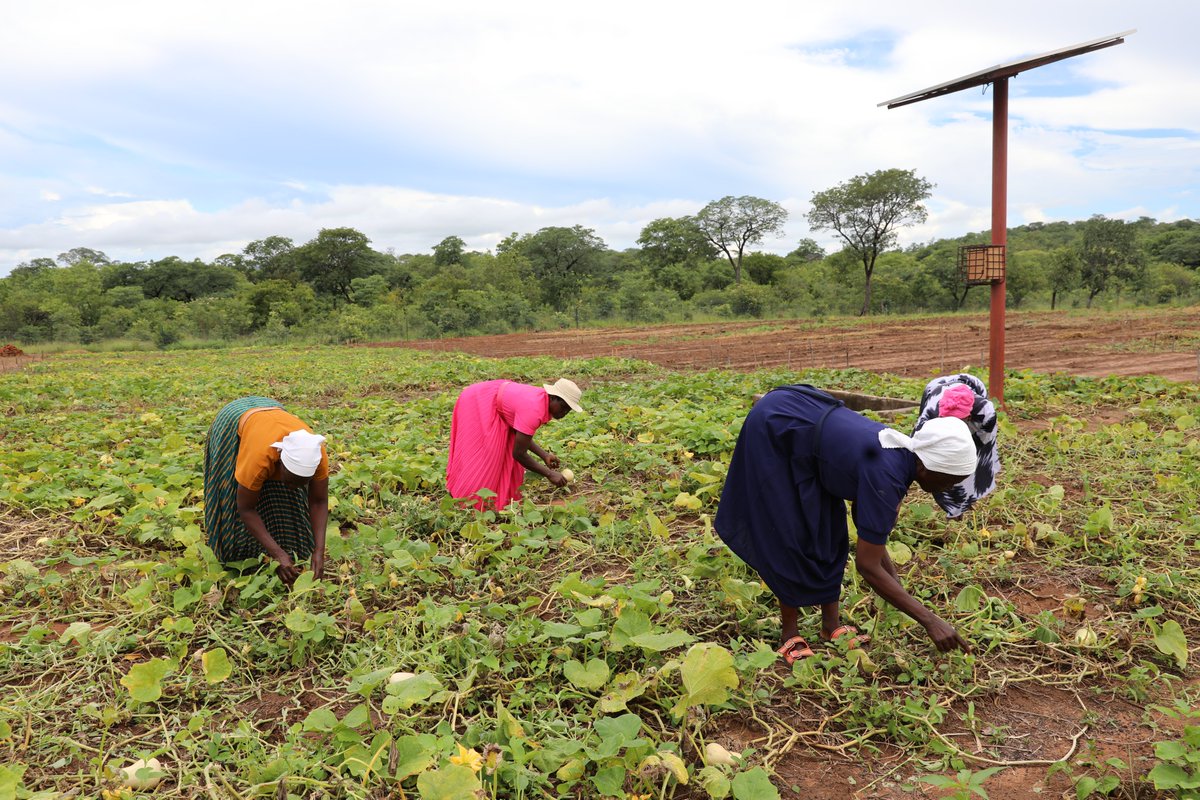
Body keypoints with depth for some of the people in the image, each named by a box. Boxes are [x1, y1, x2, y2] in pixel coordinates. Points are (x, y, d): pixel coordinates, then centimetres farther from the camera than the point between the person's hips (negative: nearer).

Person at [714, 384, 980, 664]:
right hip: (773, 427, -8)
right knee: (791, 537, -5)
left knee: (828, 532, 8)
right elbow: (867, 565, -27)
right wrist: (930, 619, -22)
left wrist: (894, 577, 6)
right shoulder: (886, 477, -30)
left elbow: (862, 514, 9)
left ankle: (831, 624, 17)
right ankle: (790, 633, 9)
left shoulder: (901, 452, -6)